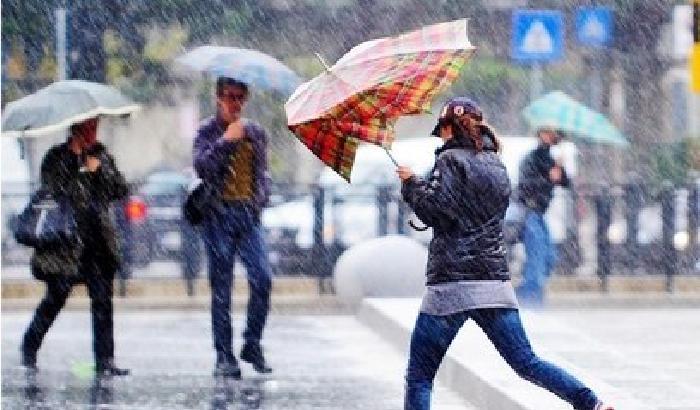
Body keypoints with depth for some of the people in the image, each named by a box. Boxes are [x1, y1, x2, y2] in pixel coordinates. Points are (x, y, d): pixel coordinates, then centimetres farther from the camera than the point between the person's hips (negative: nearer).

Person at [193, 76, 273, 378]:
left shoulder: (256, 132, 17)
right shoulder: (209, 131, 5)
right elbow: (201, 166, -11)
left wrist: (260, 198, 6)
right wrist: (225, 141, -15)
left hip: (248, 214, 3)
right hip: (219, 214, -3)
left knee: (262, 278, -12)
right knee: (221, 287, -1)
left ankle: (252, 344, 3)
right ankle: (225, 357, 2)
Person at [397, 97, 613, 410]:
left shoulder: (451, 159, -3)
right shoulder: (496, 166, 19)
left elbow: (435, 210, -14)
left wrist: (411, 184, 1)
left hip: (452, 283, -6)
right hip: (496, 279, 6)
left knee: (419, 376, -1)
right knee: (526, 363, 8)